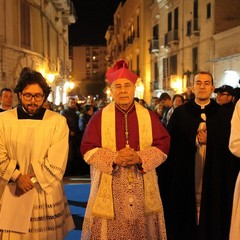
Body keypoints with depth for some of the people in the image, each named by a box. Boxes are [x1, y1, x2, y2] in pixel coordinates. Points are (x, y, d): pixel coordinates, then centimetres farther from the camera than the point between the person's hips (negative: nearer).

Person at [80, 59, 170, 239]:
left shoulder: (149, 116, 6)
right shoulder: (99, 117, 3)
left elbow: (163, 145, 1)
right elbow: (88, 149, -3)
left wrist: (140, 157, -17)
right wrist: (114, 158, -19)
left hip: (143, 189, 2)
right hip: (109, 189, -1)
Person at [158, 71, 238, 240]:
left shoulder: (223, 115, 4)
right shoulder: (180, 113, 2)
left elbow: (229, 146, 0)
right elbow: (170, 145, -3)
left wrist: (208, 140, -13)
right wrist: (196, 140, -12)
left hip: (214, 177, 1)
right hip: (186, 176, 0)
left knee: (211, 214, 5)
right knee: (185, 217, 5)